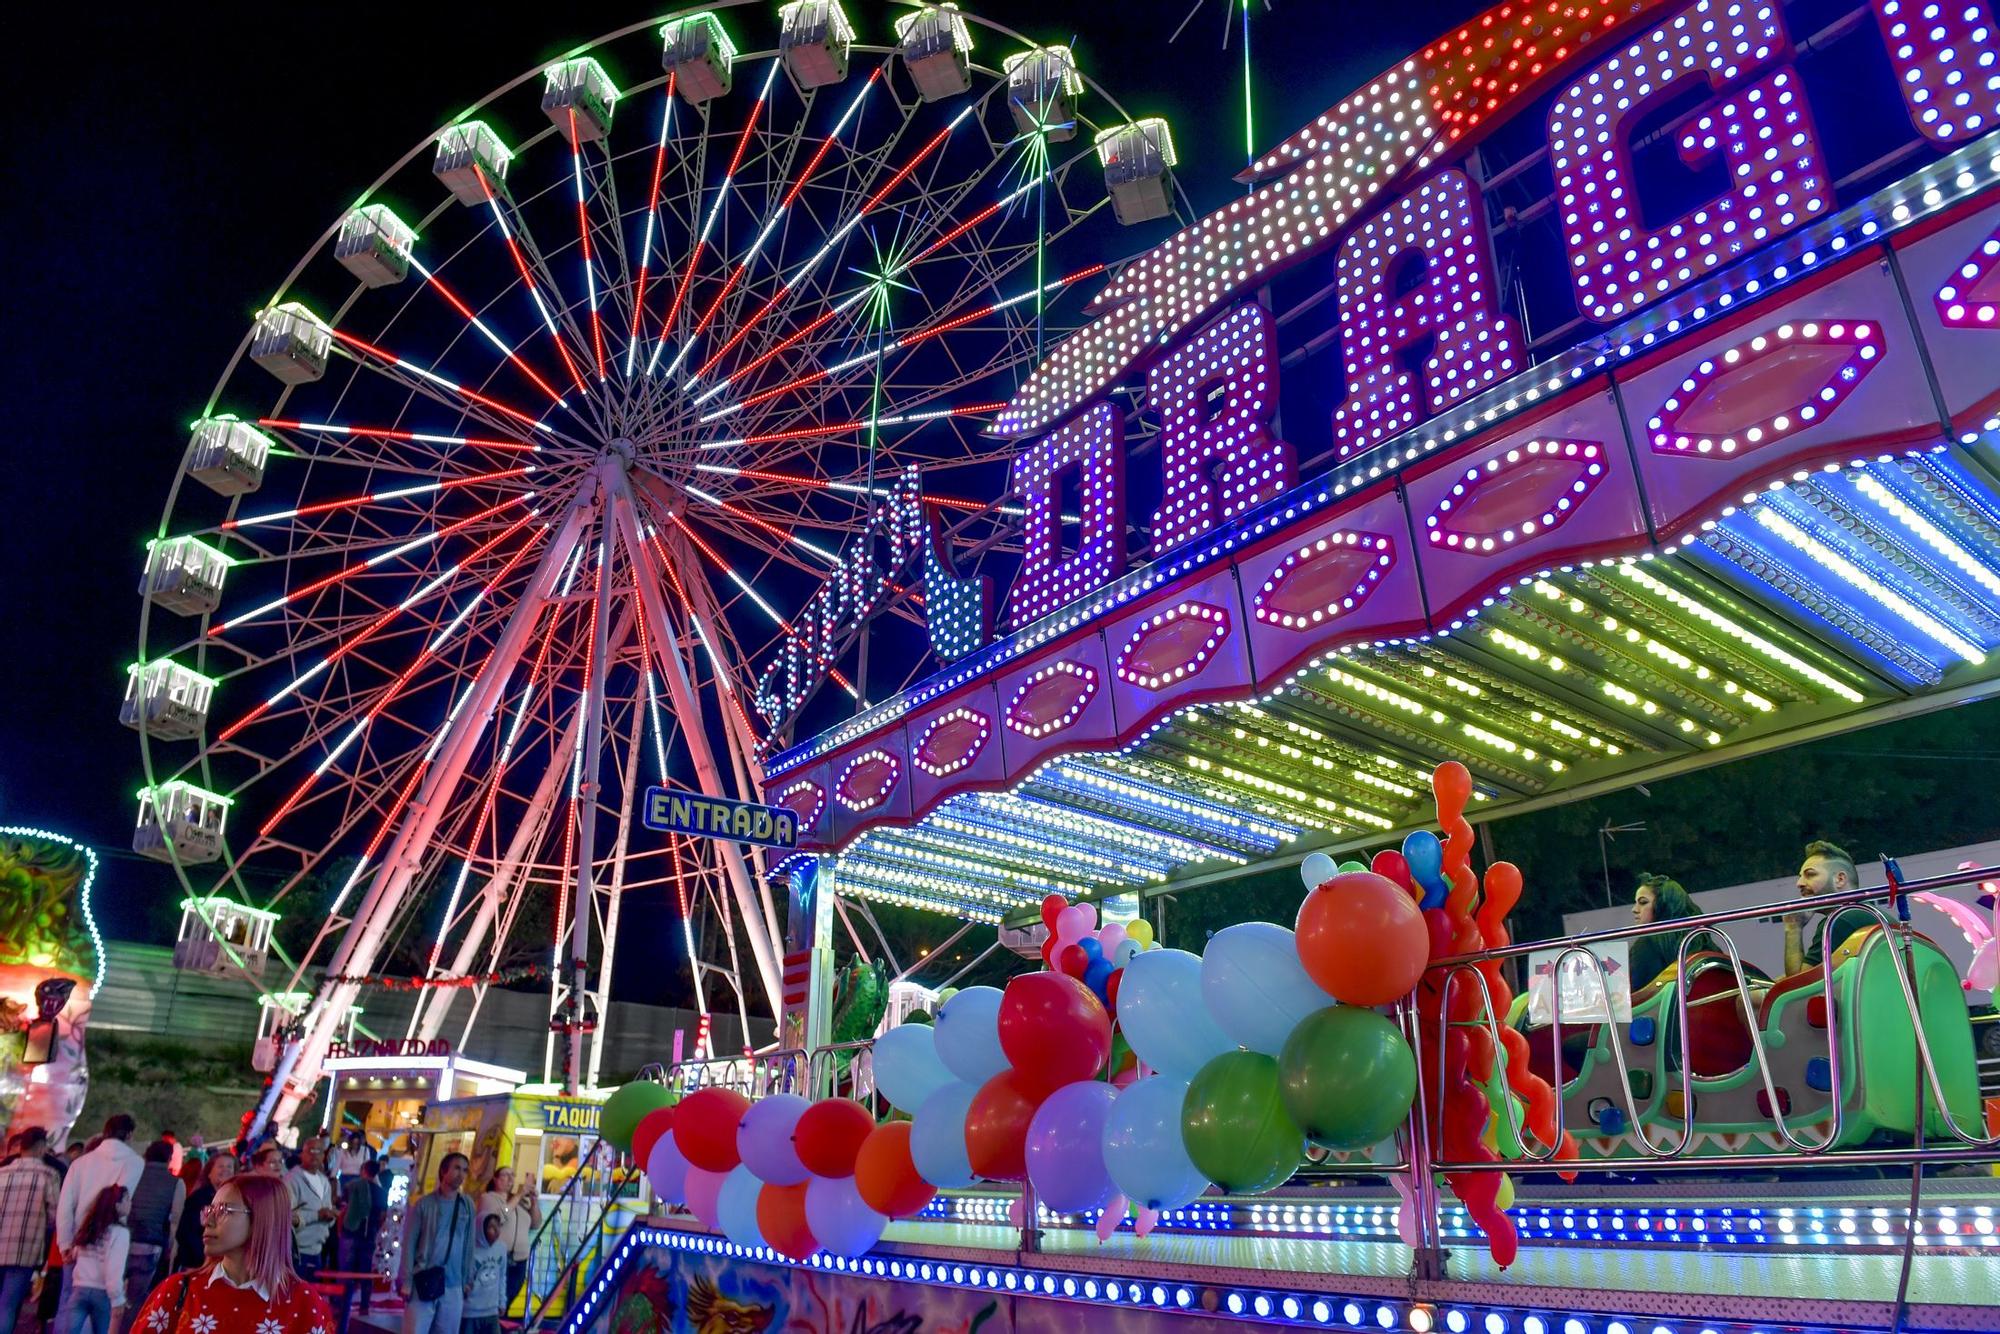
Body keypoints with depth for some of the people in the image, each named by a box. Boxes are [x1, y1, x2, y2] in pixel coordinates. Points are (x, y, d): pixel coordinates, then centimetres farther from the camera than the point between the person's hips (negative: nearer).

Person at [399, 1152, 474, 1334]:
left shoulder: (467, 1206, 7)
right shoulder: (424, 1204, -2)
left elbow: (468, 1245, 9)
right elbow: (409, 1244, -1)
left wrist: (466, 1280, 7)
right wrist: (406, 1281, -6)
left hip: (453, 1287, 3)